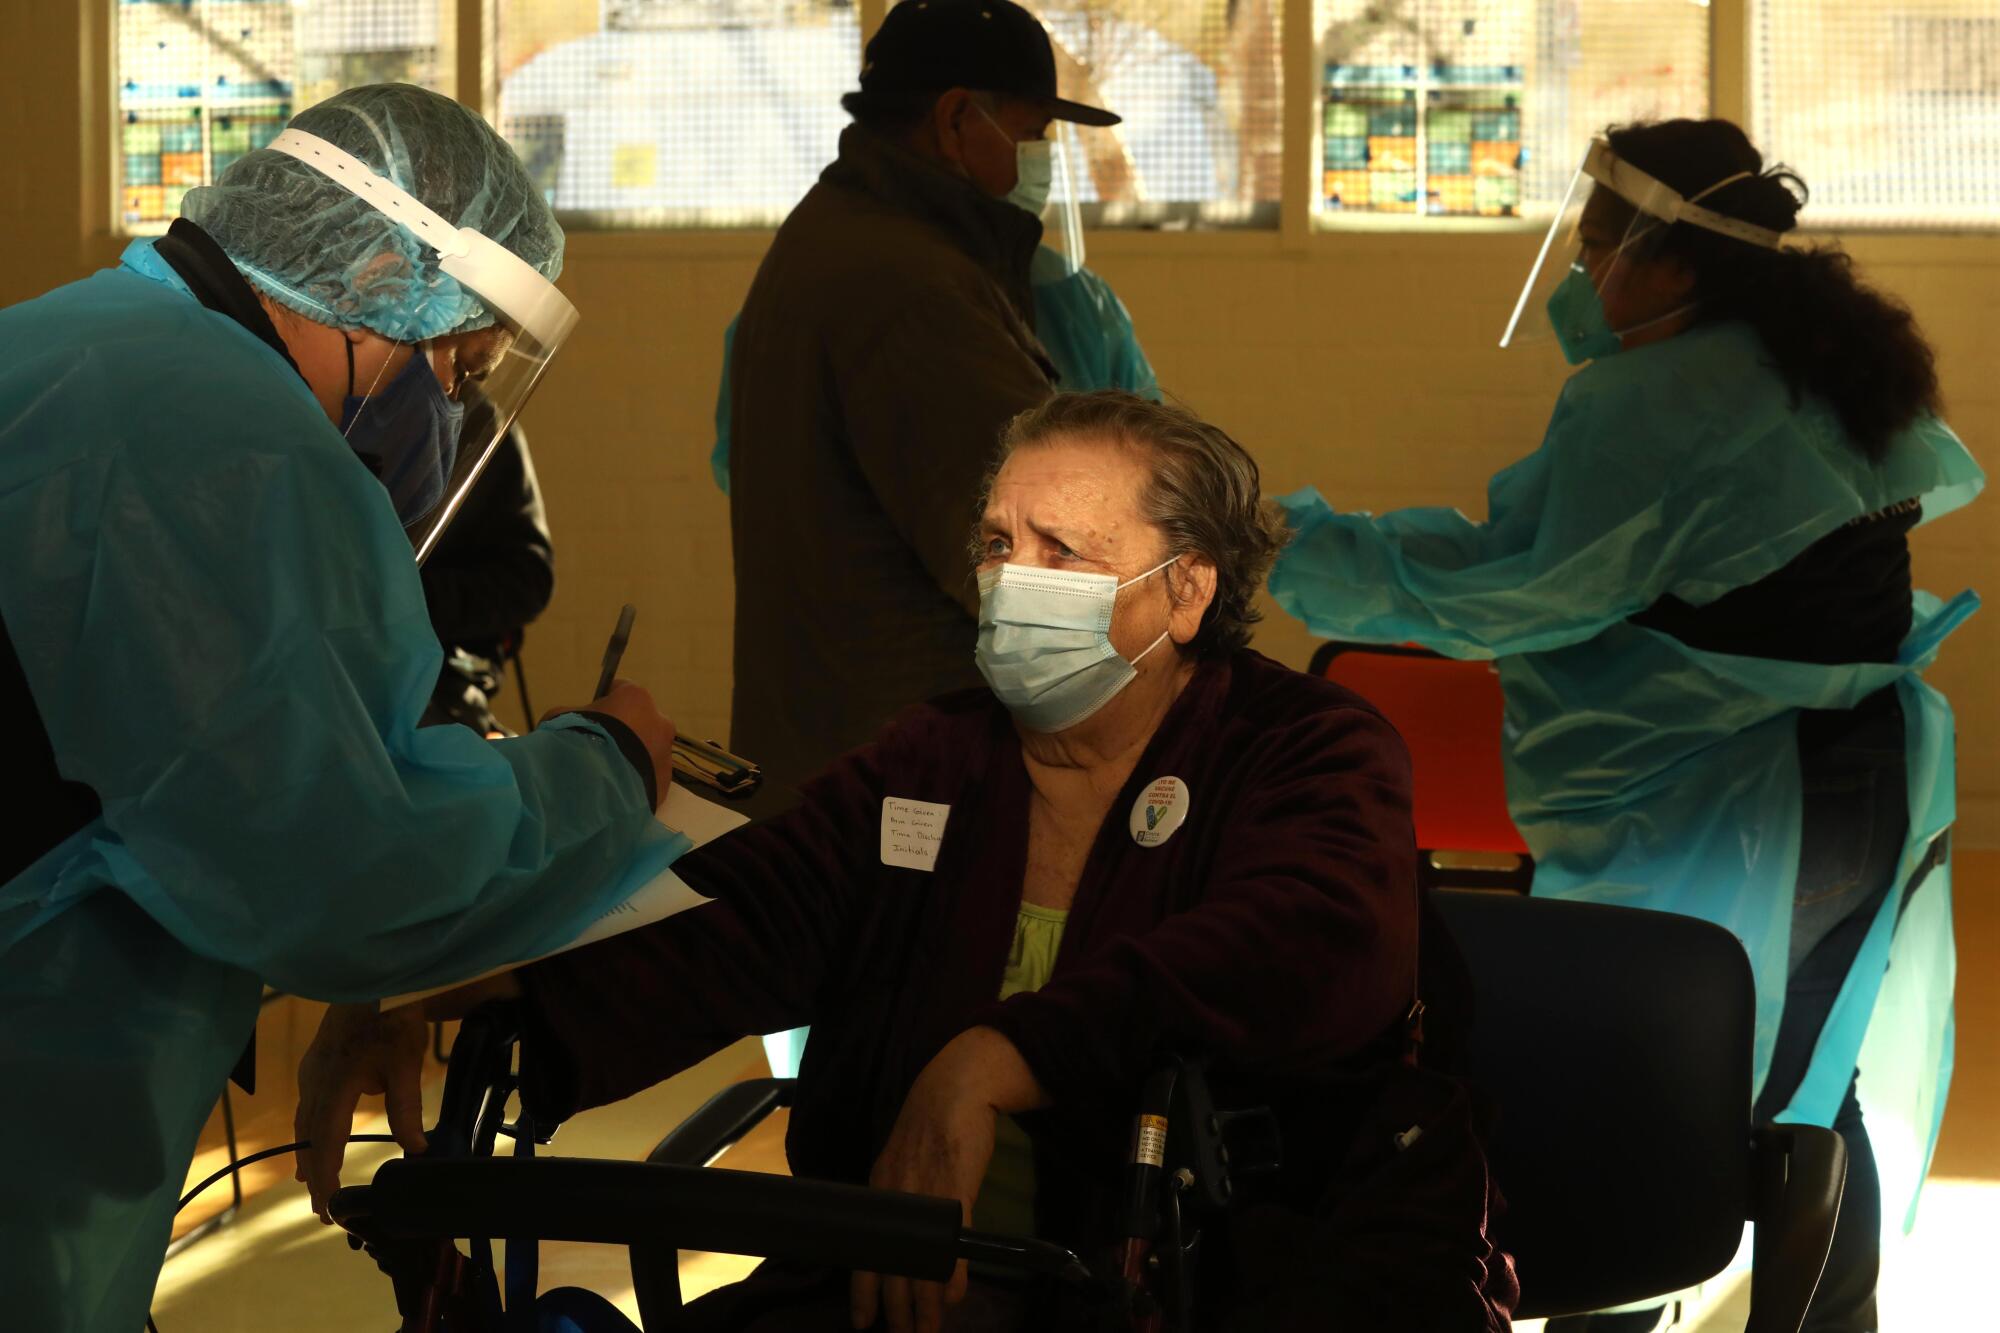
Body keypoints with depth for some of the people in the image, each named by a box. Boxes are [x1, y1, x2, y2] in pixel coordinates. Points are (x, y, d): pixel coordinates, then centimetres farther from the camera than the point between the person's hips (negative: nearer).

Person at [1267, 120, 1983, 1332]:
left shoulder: (1651, 402, -18)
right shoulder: (1843, 362, 7)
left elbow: (1495, 585, -20)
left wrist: (1295, 549, -11)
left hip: (1713, 826, -9)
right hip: (1879, 781, 9)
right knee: (1813, 1099, 18)